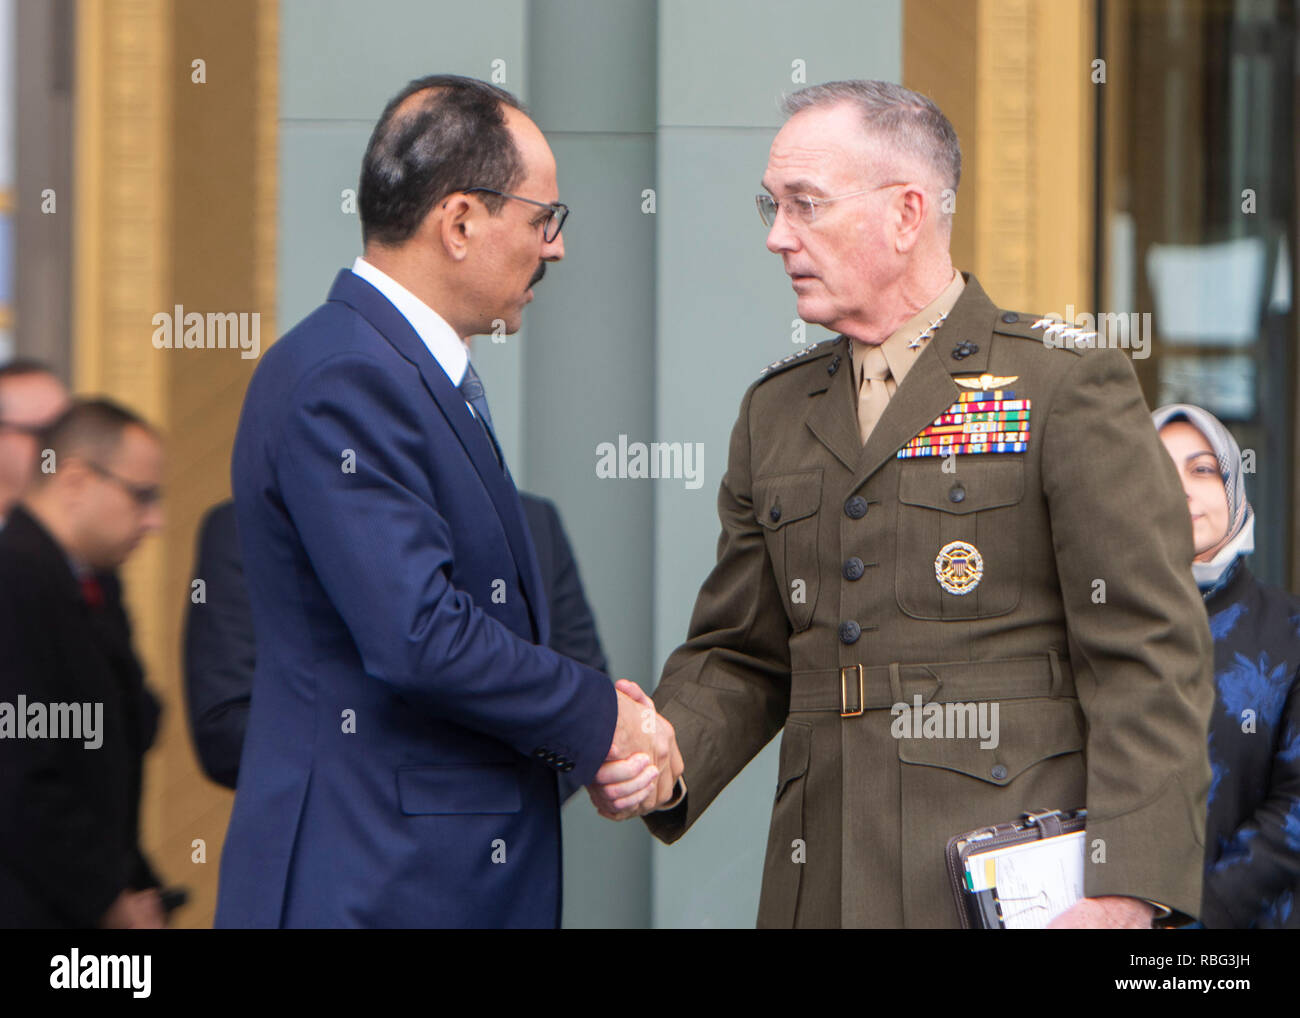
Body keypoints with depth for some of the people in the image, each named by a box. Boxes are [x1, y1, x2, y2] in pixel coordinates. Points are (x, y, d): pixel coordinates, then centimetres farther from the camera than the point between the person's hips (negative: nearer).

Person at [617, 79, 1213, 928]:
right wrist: (663, 757, -4)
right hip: (822, 888, 5)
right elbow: (739, 656, 17)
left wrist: (1127, 890, -17)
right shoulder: (775, 412, 16)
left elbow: (1150, 659, -8)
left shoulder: (1070, 388, -3)